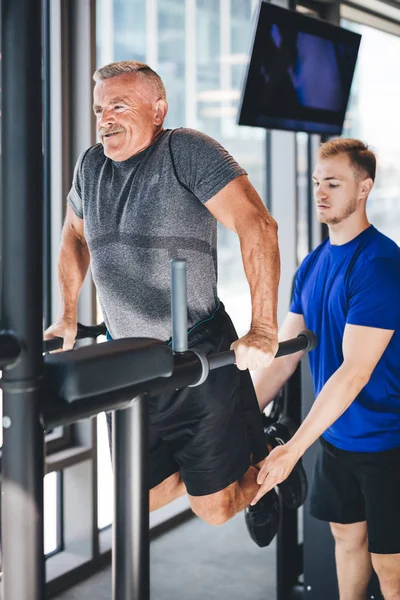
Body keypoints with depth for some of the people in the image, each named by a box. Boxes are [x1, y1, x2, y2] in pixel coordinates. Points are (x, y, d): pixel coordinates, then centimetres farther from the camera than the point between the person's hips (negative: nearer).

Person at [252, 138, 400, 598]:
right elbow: (284, 353, 7)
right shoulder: (313, 264, 5)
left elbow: (356, 371, -26)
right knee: (347, 535, 19)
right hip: (336, 435, 7)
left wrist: (294, 448, -28)